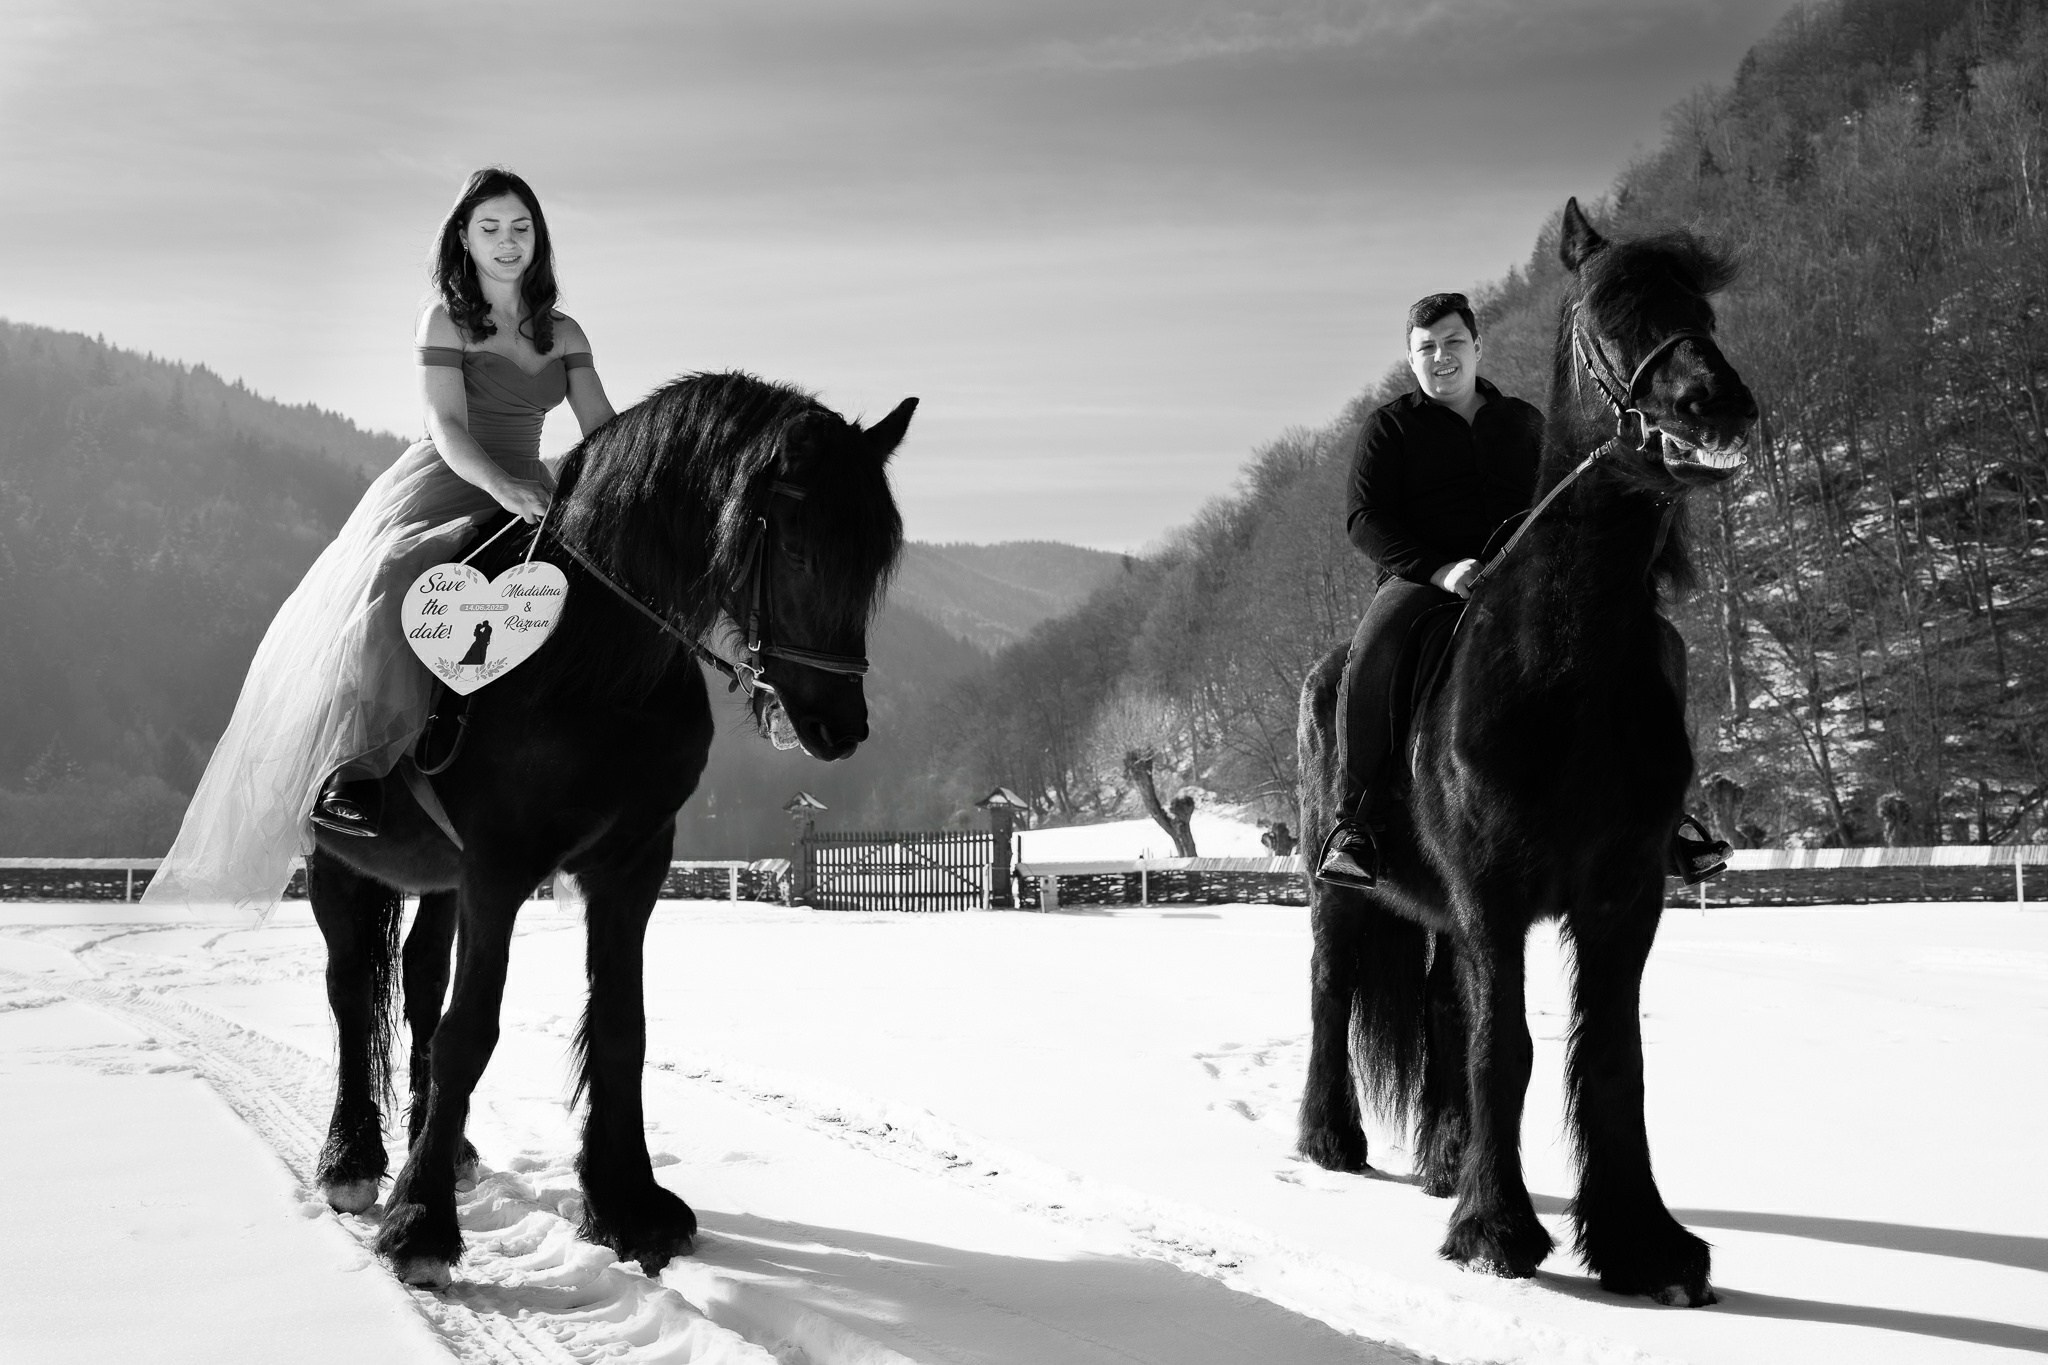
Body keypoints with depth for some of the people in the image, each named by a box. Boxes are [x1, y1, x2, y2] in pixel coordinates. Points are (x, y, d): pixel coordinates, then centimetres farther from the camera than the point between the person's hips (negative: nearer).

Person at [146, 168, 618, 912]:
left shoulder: (563, 334, 15)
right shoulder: (445, 318, 2)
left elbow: (603, 430, 8)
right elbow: (448, 428, -12)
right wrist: (502, 487, -31)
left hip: (527, 495, 6)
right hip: (446, 485, -6)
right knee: (396, 579, -35)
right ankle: (354, 766, -47)